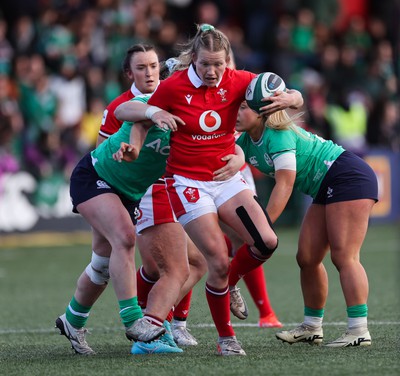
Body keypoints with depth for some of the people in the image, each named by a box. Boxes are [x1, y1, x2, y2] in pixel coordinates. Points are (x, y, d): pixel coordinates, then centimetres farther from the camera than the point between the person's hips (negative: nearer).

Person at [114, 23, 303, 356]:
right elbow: (123, 112, -2)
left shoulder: (238, 81, -4)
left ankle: (227, 283, 18)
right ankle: (226, 338, 6)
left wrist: (288, 99, -26)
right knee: (219, 260, -12)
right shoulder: (174, 86, -11)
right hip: (187, 183, -4)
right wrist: (153, 113, -23)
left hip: (226, 177, 4)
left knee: (267, 242, -14)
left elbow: (296, 98, -2)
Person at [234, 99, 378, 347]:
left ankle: (359, 331, -20)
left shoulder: (279, 135, -21)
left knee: (344, 256, -16)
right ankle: (312, 328, 16)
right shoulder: (246, 142, 7)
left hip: (349, 176, -10)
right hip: (326, 190, 10)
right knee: (307, 259, 6)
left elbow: (285, 184, -26)